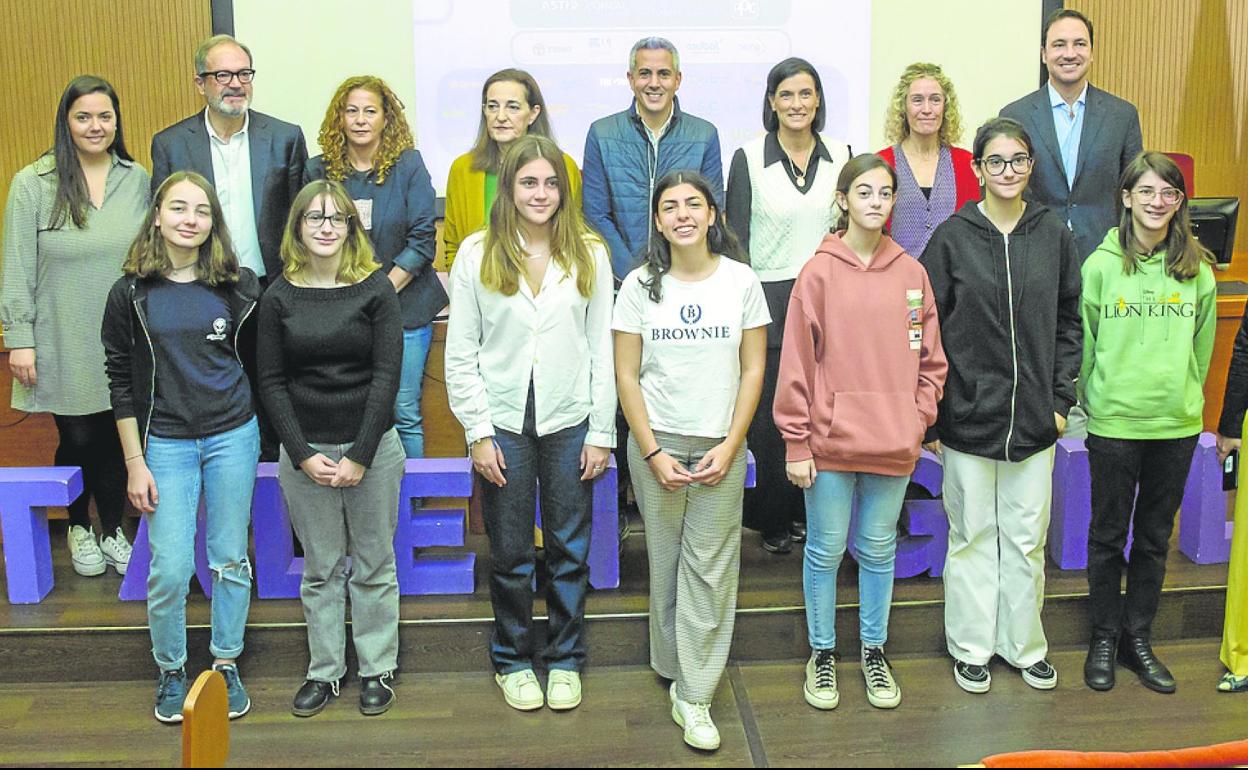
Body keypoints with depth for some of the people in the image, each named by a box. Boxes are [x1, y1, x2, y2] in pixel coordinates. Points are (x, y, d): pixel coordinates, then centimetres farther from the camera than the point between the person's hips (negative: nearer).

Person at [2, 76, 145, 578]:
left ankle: (113, 530, 28)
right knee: (78, 439, 8)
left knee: (116, 439, 8)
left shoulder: (137, 179, 2)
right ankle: (80, 528, 33)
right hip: (65, 343, -2)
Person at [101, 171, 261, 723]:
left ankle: (226, 665, 26)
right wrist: (134, 462, -2)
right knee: (170, 568, -2)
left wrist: (264, 430, 9)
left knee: (231, 559, 8)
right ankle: (171, 671, 21)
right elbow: (121, 381, 1)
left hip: (233, 436, 1)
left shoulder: (238, 285, 0)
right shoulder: (131, 293, -2)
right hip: (166, 443, -1)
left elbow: (256, 359, 13)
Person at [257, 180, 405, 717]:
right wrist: (303, 454, -8)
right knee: (320, 568, 12)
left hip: (372, 447, -1)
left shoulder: (376, 288, -4)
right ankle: (324, 670, 25)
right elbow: (272, 381, 1)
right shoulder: (279, 295, 2)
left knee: (373, 565, 9)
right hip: (304, 451, 2)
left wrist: (360, 456, -12)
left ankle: (377, 669, 23)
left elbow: (386, 375, -8)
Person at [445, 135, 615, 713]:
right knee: (510, 553, 9)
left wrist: (602, 432, -1)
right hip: (503, 423, -1)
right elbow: (460, 354, -1)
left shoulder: (589, 254, 1)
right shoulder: (477, 253, -1)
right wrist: (478, 432, -6)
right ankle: (512, 660, 28)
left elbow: (602, 349, 2)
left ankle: (565, 659, 27)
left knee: (570, 550, 10)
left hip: (569, 422, 1)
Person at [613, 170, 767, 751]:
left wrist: (730, 445, -7)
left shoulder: (741, 280, 0)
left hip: (720, 446, 0)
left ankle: (693, 698, 6)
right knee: (665, 561, 8)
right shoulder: (640, 285, 0)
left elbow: (753, 369, 1)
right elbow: (626, 376, 0)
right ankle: (675, 670, 27)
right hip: (656, 443, 1)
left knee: (710, 569, -1)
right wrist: (652, 453, -7)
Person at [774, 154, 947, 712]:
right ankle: (822, 653, 27)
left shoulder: (911, 273, 3)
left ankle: (874, 651, 32)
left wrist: (919, 418, 0)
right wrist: (795, 442, -8)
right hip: (830, 440, -2)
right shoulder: (819, 273, -6)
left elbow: (930, 358, 10)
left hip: (895, 443, 3)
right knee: (826, 550, 9)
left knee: (879, 550, 15)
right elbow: (797, 363, -6)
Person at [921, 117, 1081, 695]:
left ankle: (1025, 644, 29)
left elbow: (1069, 322, 9)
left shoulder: (1053, 235, 3)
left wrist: (1061, 398, 3)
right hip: (968, 415, -2)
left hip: (1034, 418, 3)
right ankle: (972, 647, 24)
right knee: (972, 535, 9)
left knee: (1028, 537, 12)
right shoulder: (952, 238, -5)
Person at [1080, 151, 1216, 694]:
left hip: (1177, 424, 3)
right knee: (1108, 534, 8)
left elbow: (1201, 346, 11)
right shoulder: (1102, 264, -4)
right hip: (1114, 423, -2)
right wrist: (1095, 398, 3)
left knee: (1155, 537, 13)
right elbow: (1083, 341, 1)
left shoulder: (1197, 269, 3)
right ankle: (1105, 637, 23)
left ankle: (1138, 637, 27)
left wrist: (1184, 396, 9)